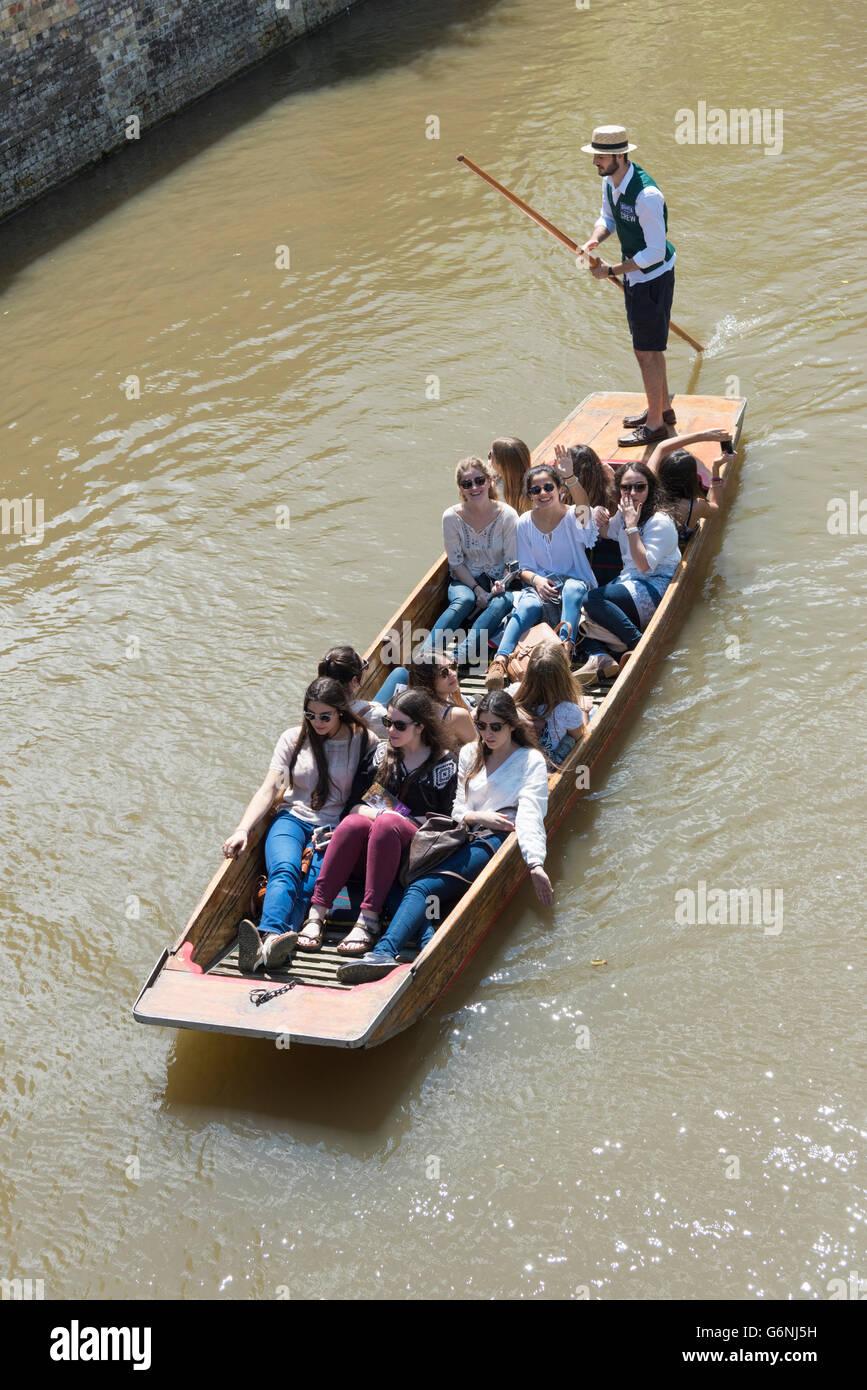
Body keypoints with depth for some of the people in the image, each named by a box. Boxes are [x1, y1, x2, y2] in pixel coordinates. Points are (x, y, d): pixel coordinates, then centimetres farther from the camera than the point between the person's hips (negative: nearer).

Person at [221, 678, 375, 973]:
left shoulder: (364, 741, 6)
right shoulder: (293, 739, 12)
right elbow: (269, 789, 3)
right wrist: (242, 830, -12)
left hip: (336, 827, -1)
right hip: (294, 819, 1)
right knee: (284, 870, -33)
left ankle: (268, 940, -56)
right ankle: (272, 939, -61)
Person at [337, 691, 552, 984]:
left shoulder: (531, 760, 10)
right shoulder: (469, 754, 24)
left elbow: (530, 814, -5)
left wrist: (535, 863, -20)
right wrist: (479, 817, -5)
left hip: (498, 841, -6)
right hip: (466, 839, 6)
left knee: (424, 887, -29)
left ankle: (383, 952, -46)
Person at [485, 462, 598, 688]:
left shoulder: (573, 516, -3)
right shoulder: (524, 523, 6)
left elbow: (583, 509, -30)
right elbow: (524, 567, 7)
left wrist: (571, 477, -48)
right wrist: (536, 580, -18)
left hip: (576, 583, -1)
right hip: (539, 586, 1)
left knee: (572, 589, -38)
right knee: (527, 606, -34)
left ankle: (565, 646, -57)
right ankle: (500, 661, -54)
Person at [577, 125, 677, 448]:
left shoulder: (647, 196, -31)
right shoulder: (610, 180, -2)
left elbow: (656, 252, -27)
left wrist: (612, 270, -22)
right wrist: (593, 240, -6)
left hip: (653, 278, -10)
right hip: (635, 274, 10)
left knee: (648, 351, 0)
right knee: (646, 347, 21)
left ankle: (655, 425, 13)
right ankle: (663, 408, 38)